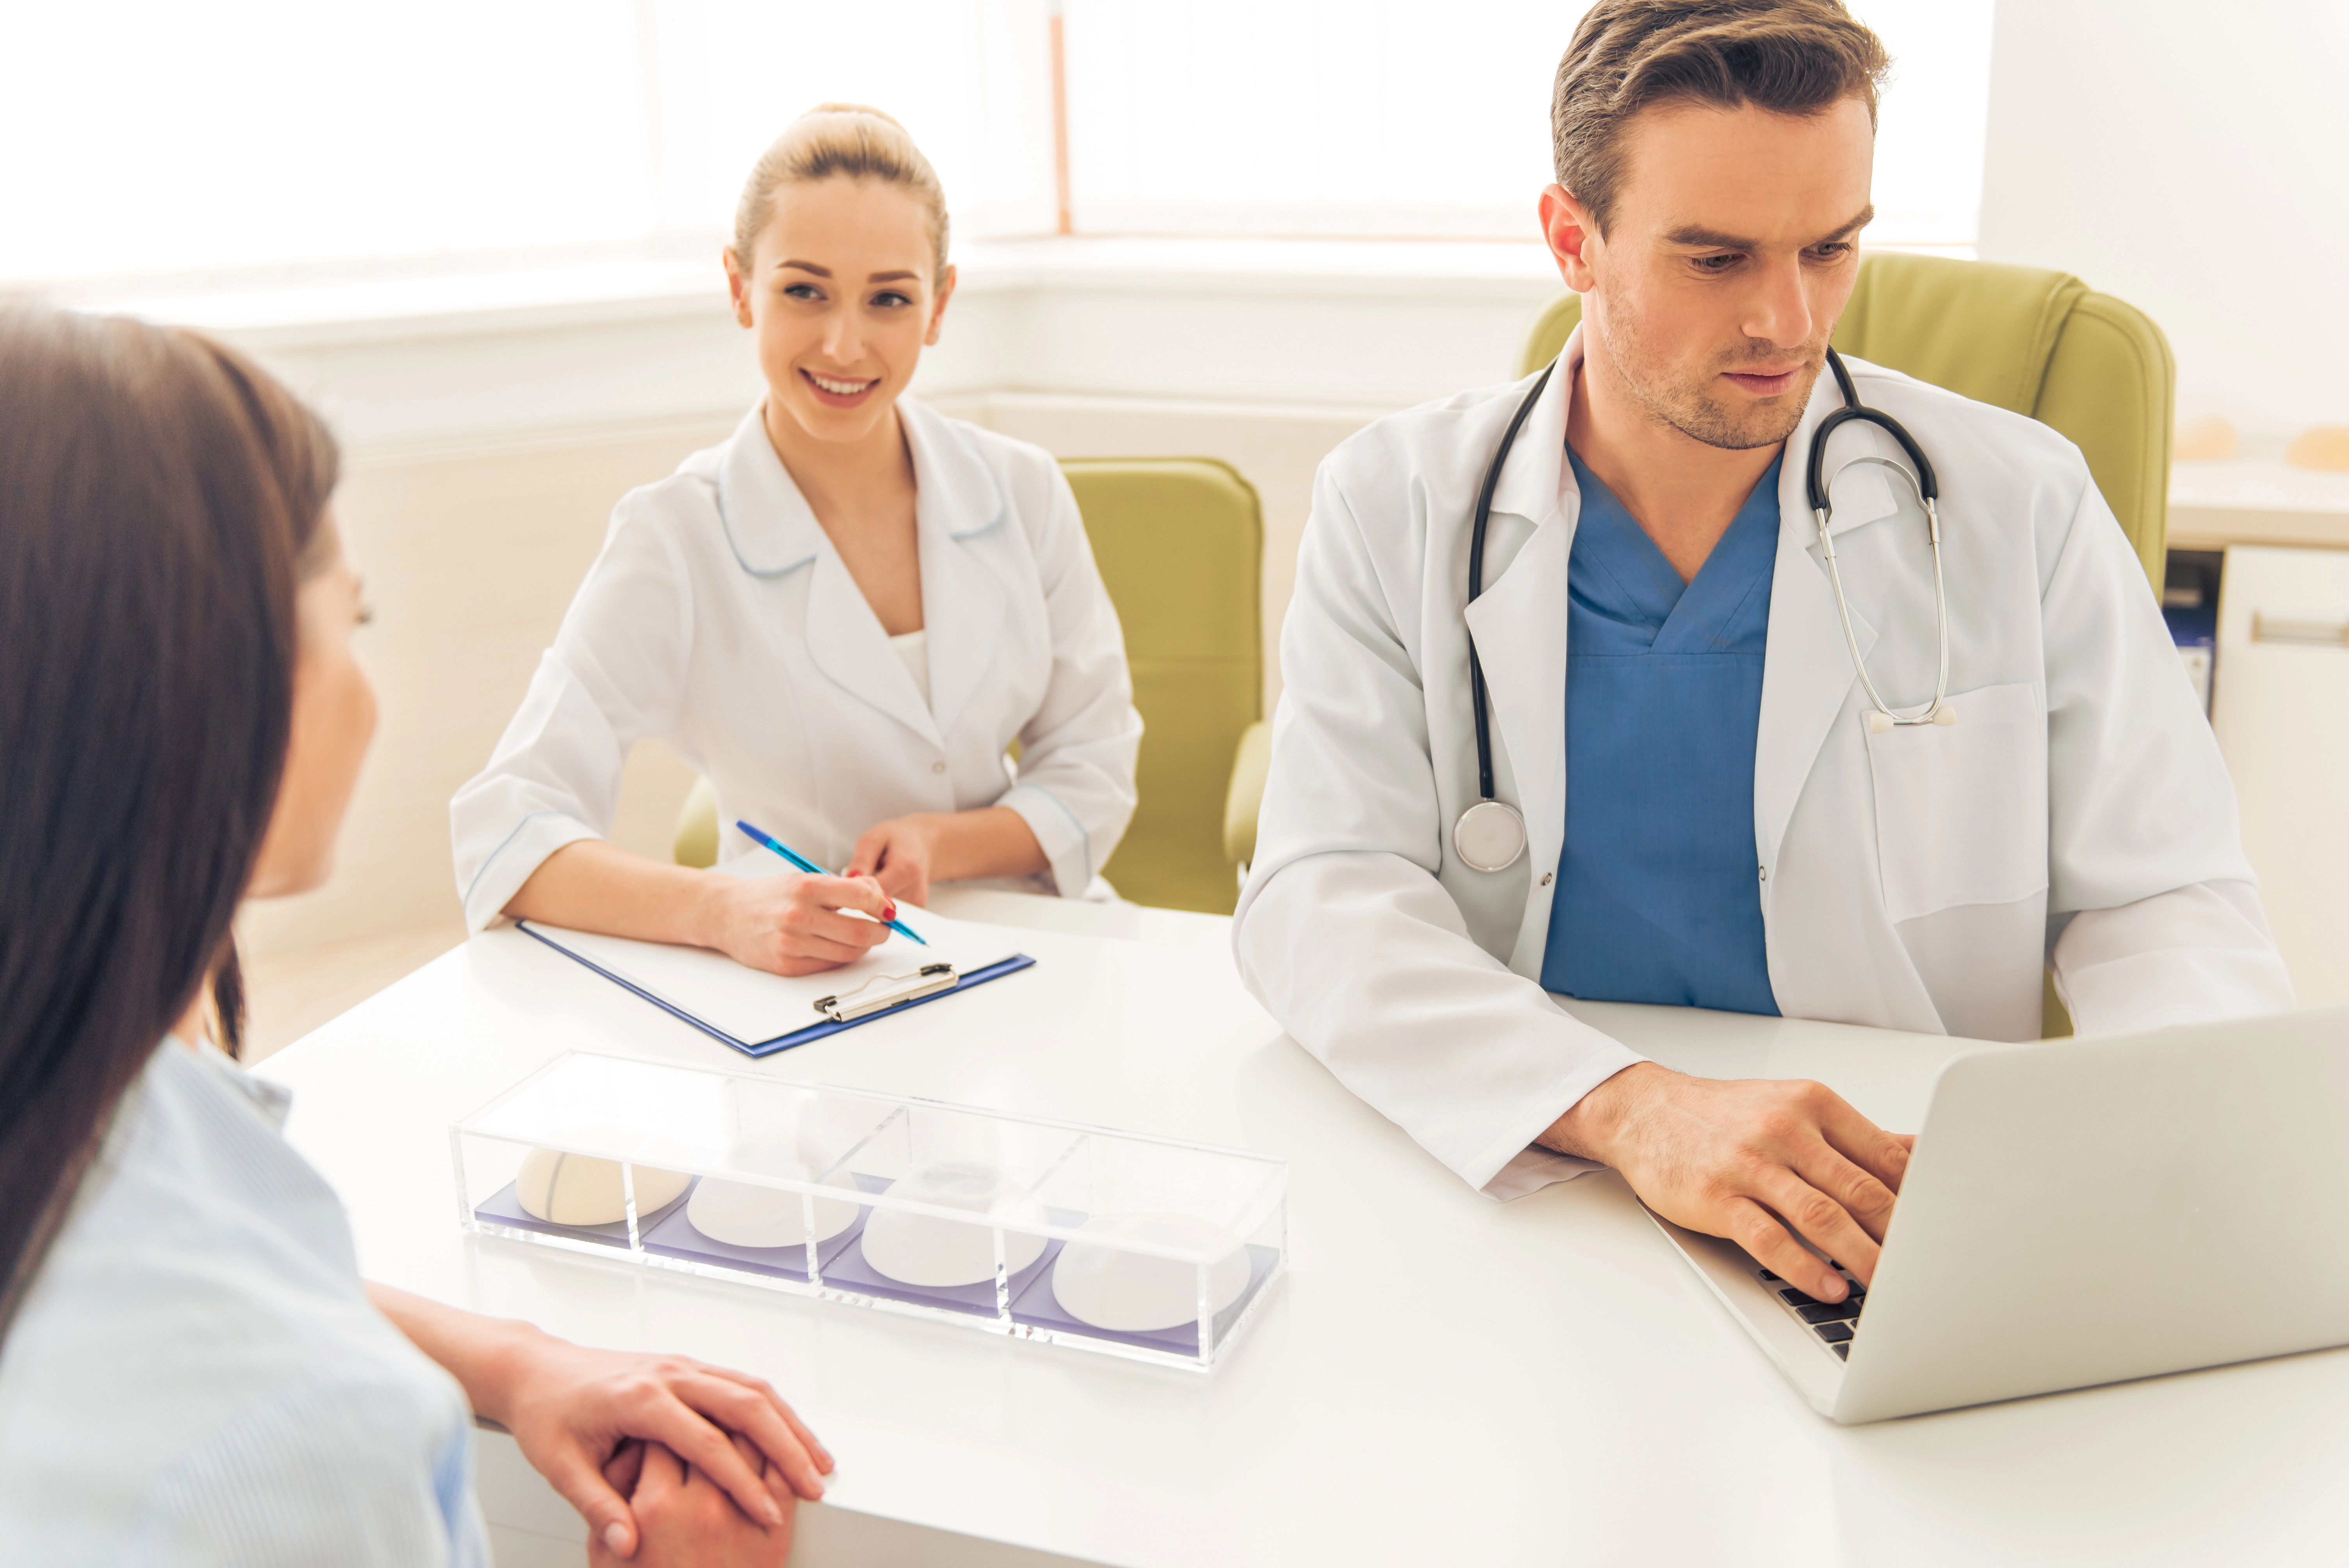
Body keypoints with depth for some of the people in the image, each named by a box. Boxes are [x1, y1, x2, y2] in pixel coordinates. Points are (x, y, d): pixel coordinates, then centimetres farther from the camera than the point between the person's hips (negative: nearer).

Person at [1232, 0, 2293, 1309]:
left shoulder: (2019, 504, 1)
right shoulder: (1394, 507, -2)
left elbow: (2160, 903, 4)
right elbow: (1321, 898, -12)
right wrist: (1626, 1107, -29)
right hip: (1512, 1198, 1)